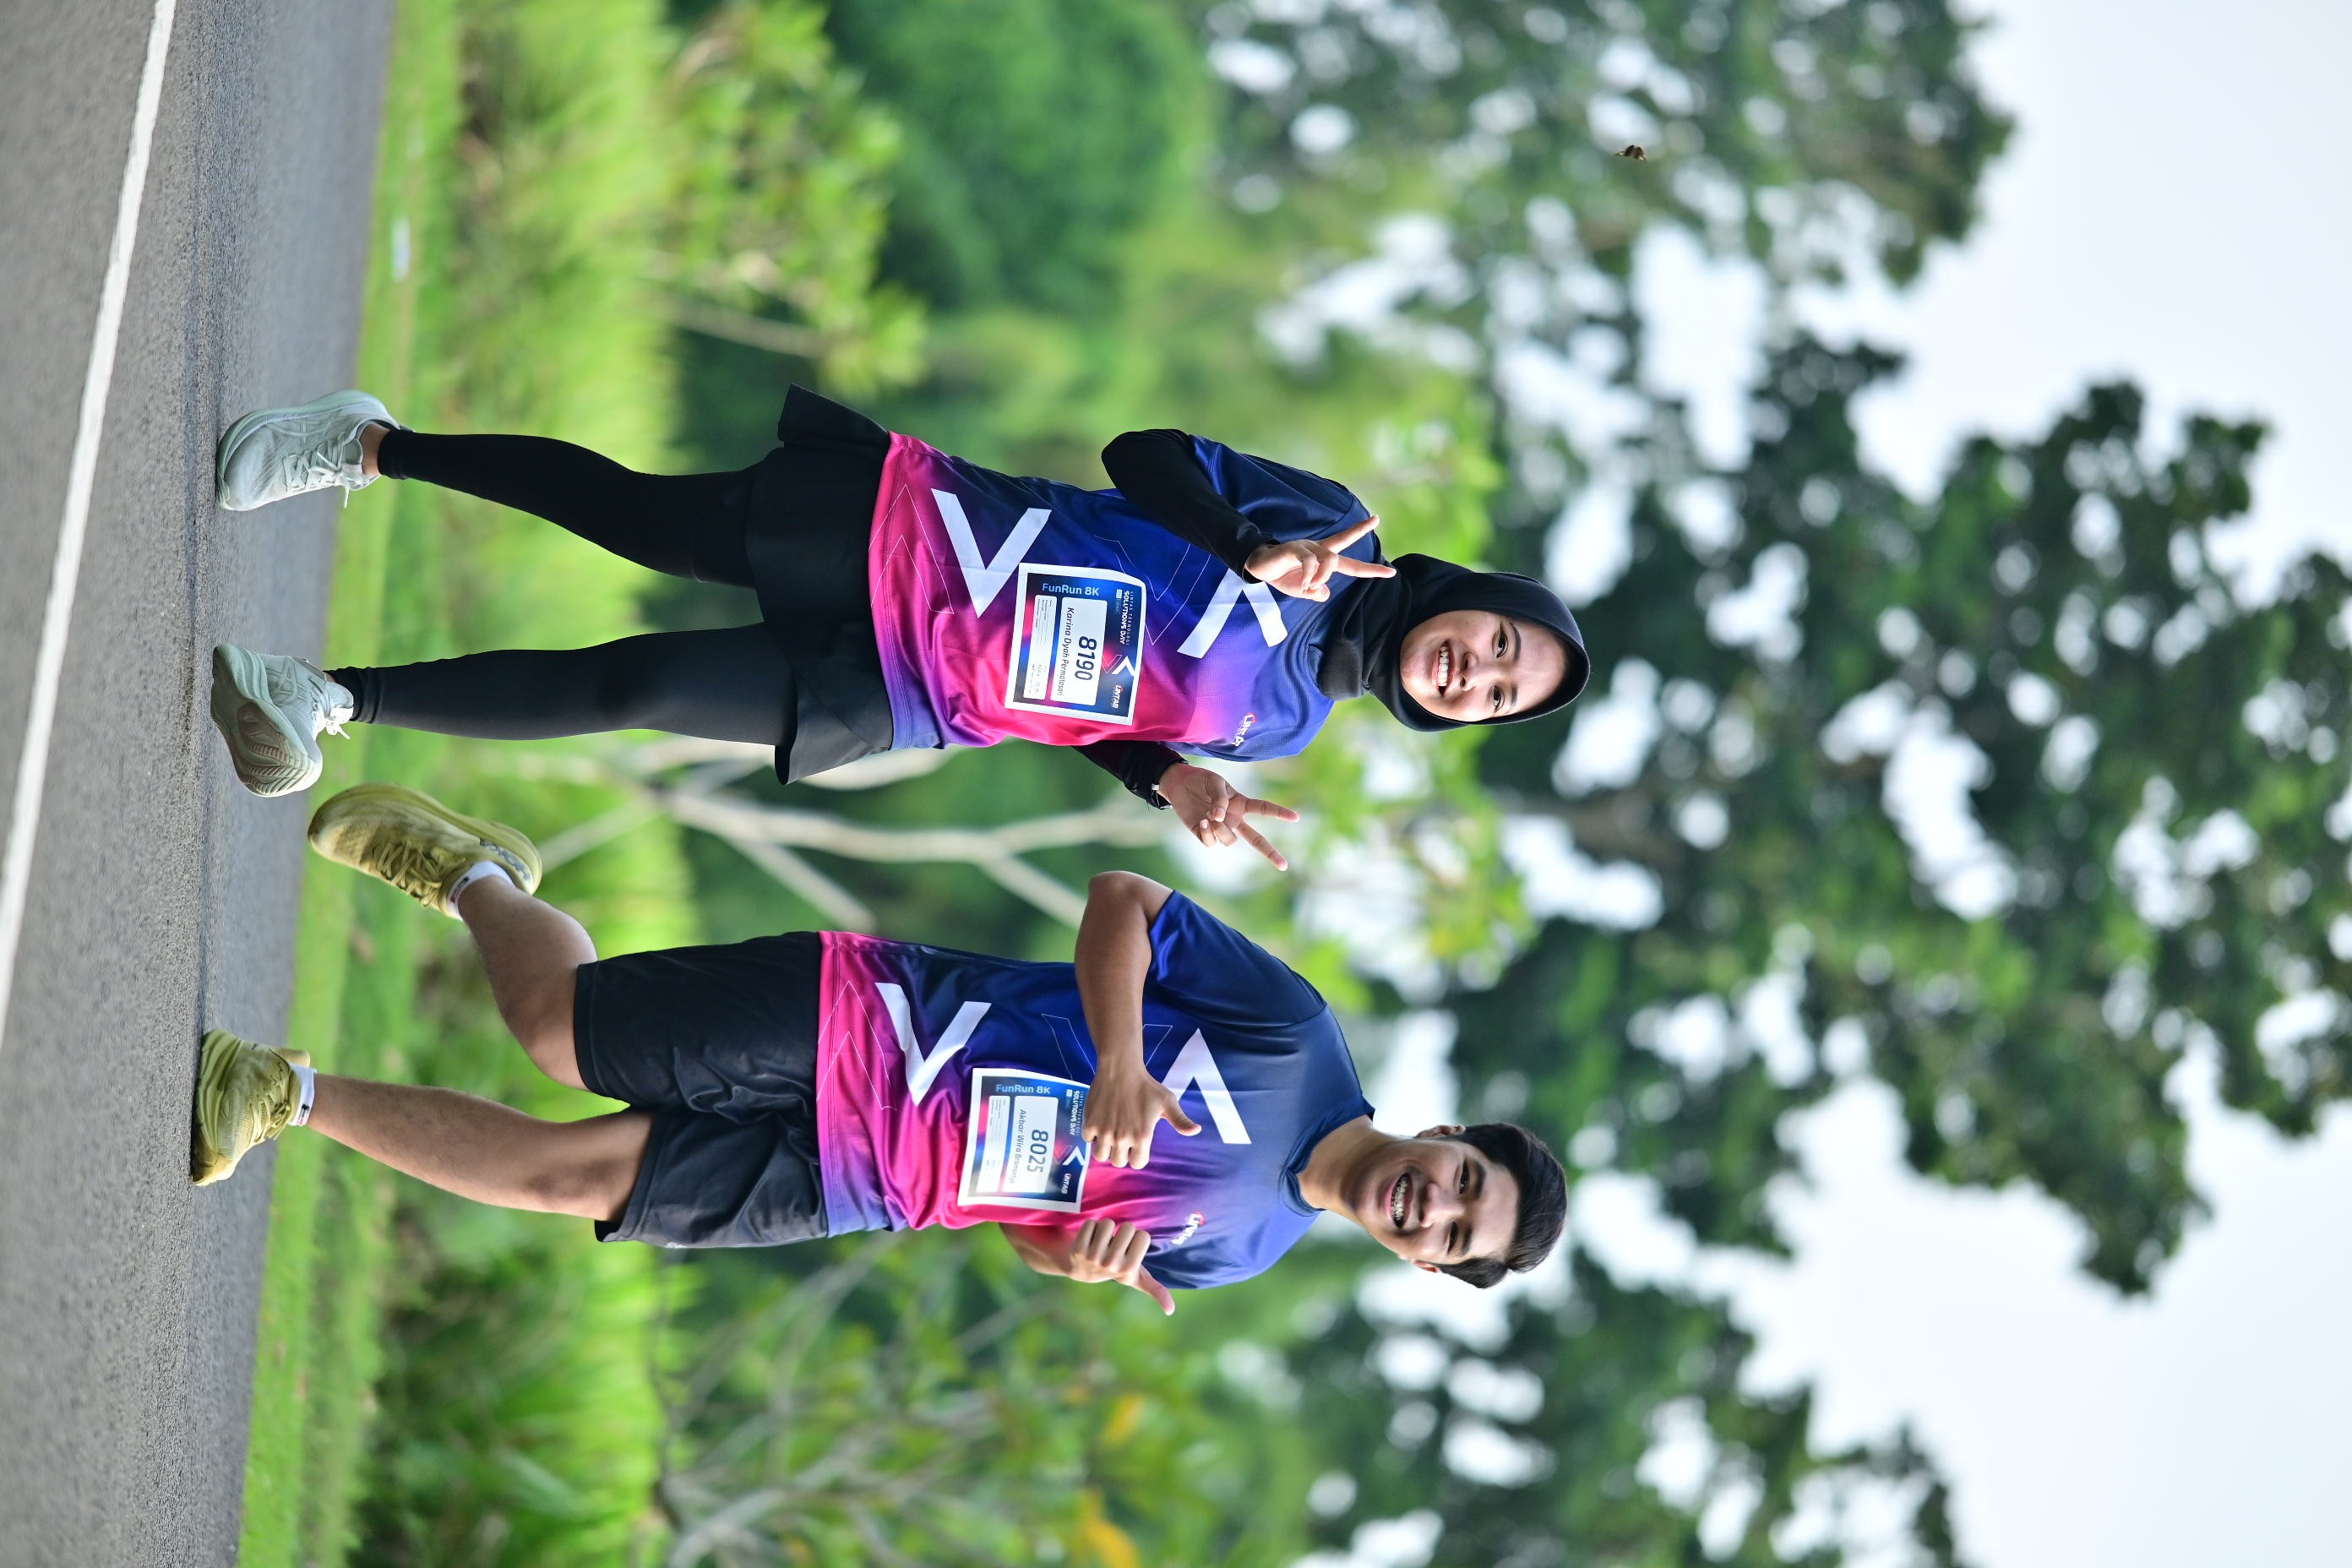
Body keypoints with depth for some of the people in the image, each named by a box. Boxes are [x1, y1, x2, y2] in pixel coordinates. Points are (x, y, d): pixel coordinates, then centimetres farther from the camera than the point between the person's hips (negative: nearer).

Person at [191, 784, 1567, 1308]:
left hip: (840, 1186, 3)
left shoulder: (1239, 1249, -1)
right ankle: (472, 871, 24)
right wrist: (1119, 1061, -25)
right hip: (856, 1023, -3)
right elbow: (1122, 900, -9)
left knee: (562, 1180, -4)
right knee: (556, 1026, -9)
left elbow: (1034, 1226, 10)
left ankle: (291, 1094, 11)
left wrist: (1084, 1261, -15)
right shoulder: (1291, 1033, -13)